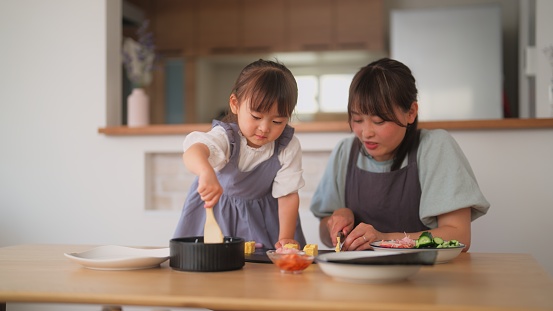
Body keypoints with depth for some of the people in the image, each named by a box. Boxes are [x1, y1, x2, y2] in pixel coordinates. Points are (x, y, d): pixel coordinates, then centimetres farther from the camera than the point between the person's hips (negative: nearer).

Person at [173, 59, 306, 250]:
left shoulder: (289, 147, -18)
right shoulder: (225, 136, -27)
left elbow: (288, 195, -13)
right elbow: (193, 152, -49)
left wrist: (285, 238, -21)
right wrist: (206, 173, -72)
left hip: (263, 216, 1)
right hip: (216, 211, -1)